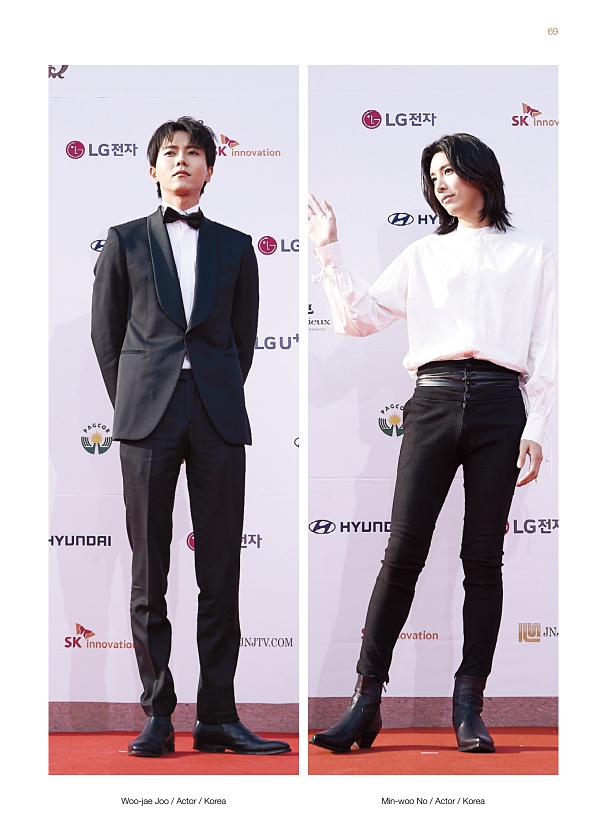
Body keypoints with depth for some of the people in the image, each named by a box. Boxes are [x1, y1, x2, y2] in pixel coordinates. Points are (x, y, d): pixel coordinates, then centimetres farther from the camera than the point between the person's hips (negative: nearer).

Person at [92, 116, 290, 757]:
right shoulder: (125, 242, 12)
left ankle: (217, 715, 5)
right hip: (147, 417, -1)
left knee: (221, 571, 0)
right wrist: (132, 404, 6)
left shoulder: (234, 247, 15)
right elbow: (105, 332, 11)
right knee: (149, 571, 0)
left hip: (218, 417, 1)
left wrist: (220, 398, 7)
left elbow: (244, 337, 15)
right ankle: (157, 715, 6)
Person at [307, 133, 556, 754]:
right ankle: (365, 704, -5)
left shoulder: (532, 256, 15)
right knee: (403, 552, -7)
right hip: (433, 400, 1)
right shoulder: (424, 256, 19)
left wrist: (535, 431, 1)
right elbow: (360, 318, 11)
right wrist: (329, 253, 3)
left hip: (499, 405, -1)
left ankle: (469, 708, 2)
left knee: (483, 558, -2)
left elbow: (544, 352, 10)